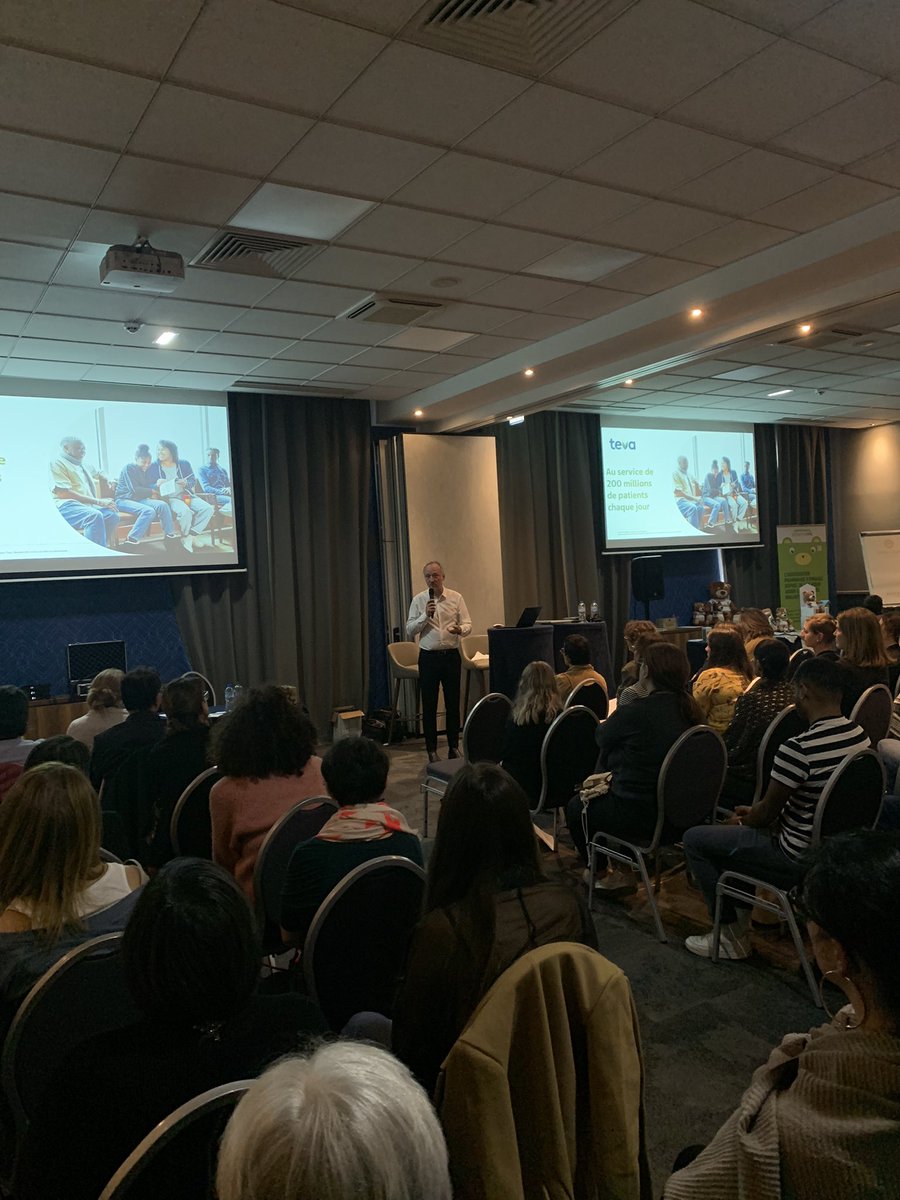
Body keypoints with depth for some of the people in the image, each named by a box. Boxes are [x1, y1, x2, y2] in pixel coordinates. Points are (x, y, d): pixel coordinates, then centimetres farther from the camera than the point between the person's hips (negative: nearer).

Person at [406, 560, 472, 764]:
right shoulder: (418, 600, 2)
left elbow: (468, 625, 0)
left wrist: (460, 629, -22)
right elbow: (409, 630, -1)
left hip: (451, 655, 1)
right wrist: (425, 615, -15)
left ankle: (454, 746, 20)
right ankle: (431, 749, 14)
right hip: (428, 657, 0)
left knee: (453, 703, 7)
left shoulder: (456, 598, 3)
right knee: (429, 705, 4)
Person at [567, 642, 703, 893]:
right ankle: (624, 871, 31)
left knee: (577, 806, 18)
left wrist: (605, 723, 19)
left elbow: (602, 736, -3)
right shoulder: (690, 710, -1)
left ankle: (600, 872, 35)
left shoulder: (635, 712, -24)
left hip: (641, 816, -7)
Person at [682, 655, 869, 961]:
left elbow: (767, 813, -15)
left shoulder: (799, 748, -29)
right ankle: (740, 915, 32)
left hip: (798, 860, -8)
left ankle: (734, 936, 12)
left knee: (694, 839, 3)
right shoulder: (860, 736, -3)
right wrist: (754, 814, 15)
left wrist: (740, 822, 8)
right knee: (740, 832, 28)